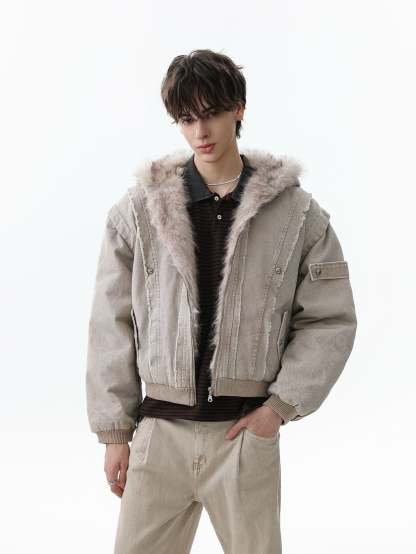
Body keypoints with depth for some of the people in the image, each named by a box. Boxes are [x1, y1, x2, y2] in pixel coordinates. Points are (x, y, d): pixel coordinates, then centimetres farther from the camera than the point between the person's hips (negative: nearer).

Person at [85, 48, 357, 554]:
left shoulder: (297, 212, 1)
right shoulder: (138, 209, 2)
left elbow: (332, 319, 3)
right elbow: (111, 325, 4)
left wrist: (280, 406, -7)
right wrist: (114, 431, 3)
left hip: (248, 432, 0)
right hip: (159, 432, 1)